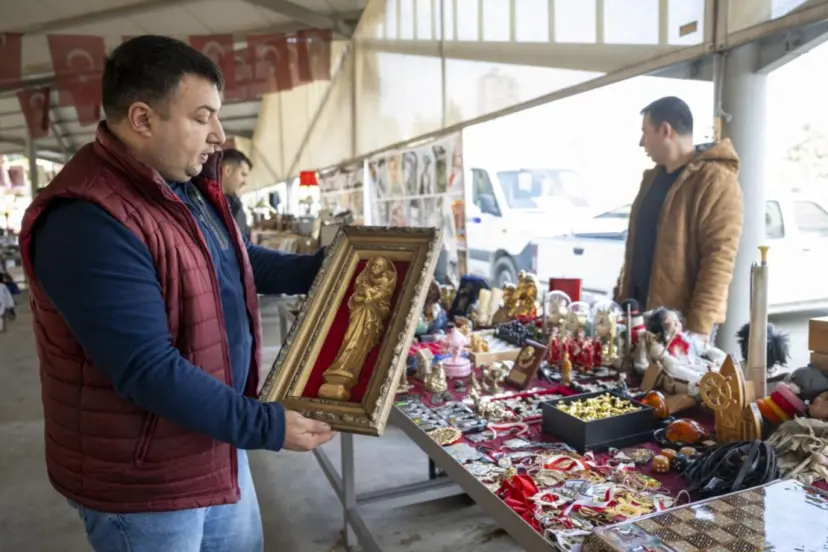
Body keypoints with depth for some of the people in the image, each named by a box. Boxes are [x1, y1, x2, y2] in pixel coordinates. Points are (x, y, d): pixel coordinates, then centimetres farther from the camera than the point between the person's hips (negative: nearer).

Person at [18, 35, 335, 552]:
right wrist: (266, 426, -26)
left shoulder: (188, 185, 2)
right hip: (143, 479, -8)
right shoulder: (88, 222, -29)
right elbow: (147, 371, -30)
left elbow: (237, 262, 16)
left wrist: (326, 268, 8)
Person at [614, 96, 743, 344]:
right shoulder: (652, 178, 14)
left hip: (681, 319, -7)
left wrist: (699, 326, -23)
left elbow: (719, 258, -19)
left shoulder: (715, 181, -12)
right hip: (641, 311, 8)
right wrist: (621, 298, 15)